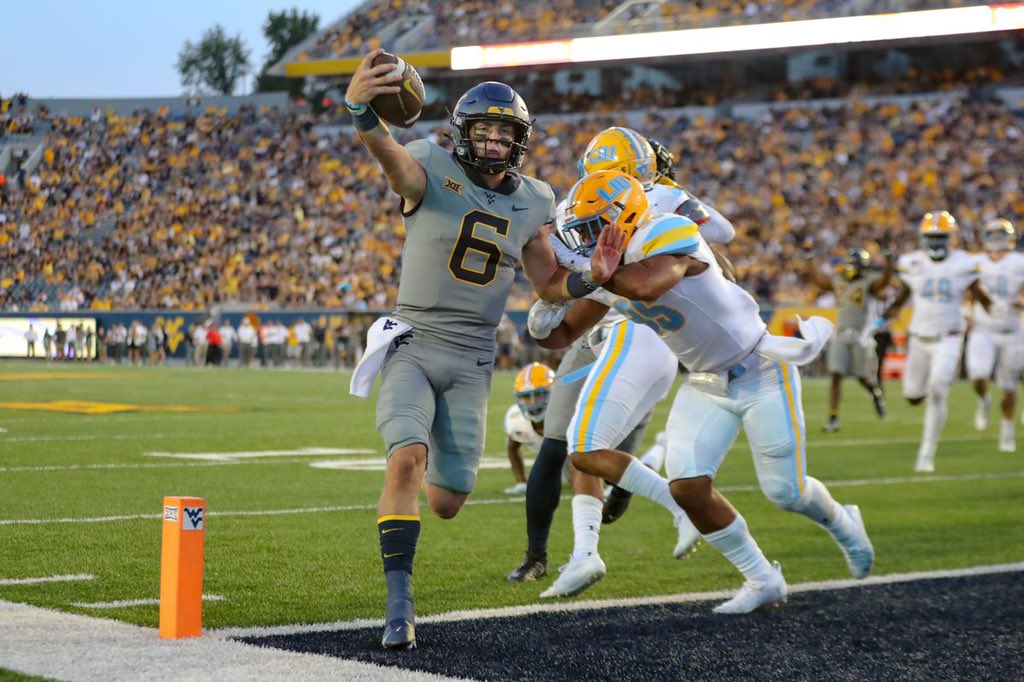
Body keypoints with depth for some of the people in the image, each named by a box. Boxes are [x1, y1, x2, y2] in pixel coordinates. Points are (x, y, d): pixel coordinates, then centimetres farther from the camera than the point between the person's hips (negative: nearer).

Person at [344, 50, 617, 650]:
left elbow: (550, 285, 16)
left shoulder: (531, 204, 4)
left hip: (472, 359, 4)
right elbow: (392, 155, -36)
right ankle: (399, 604, -19)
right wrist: (361, 111, -60)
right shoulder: (433, 173, -11)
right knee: (408, 461, -27)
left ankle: (430, 478, 44)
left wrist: (590, 277, -8)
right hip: (413, 346, -4)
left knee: (447, 504, 5)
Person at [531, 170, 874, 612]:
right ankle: (762, 581, 8)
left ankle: (842, 524, 37)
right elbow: (559, 335, 4)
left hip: (760, 371, -7)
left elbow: (647, 286, -48)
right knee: (688, 486, -10)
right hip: (707, 384, 7)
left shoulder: (668, 234, -26)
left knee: (786, 492, 0)